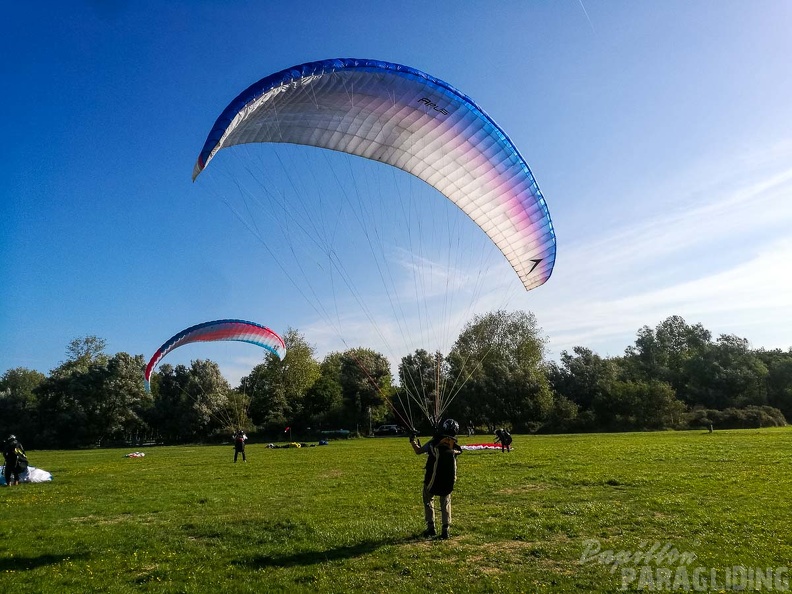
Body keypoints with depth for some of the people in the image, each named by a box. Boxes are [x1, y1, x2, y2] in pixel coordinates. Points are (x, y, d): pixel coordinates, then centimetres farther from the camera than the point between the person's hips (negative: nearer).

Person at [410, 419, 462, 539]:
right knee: (445, 503, 17)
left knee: (428, 500, 17)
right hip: (448, 480, 3)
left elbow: (419, 451, -6)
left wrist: (413, 441, 11)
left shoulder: (434, 442, -11)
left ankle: (431, 528, 15)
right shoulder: (455, 447, 0)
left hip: (433, 479, -3)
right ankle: (446, 529, 9)